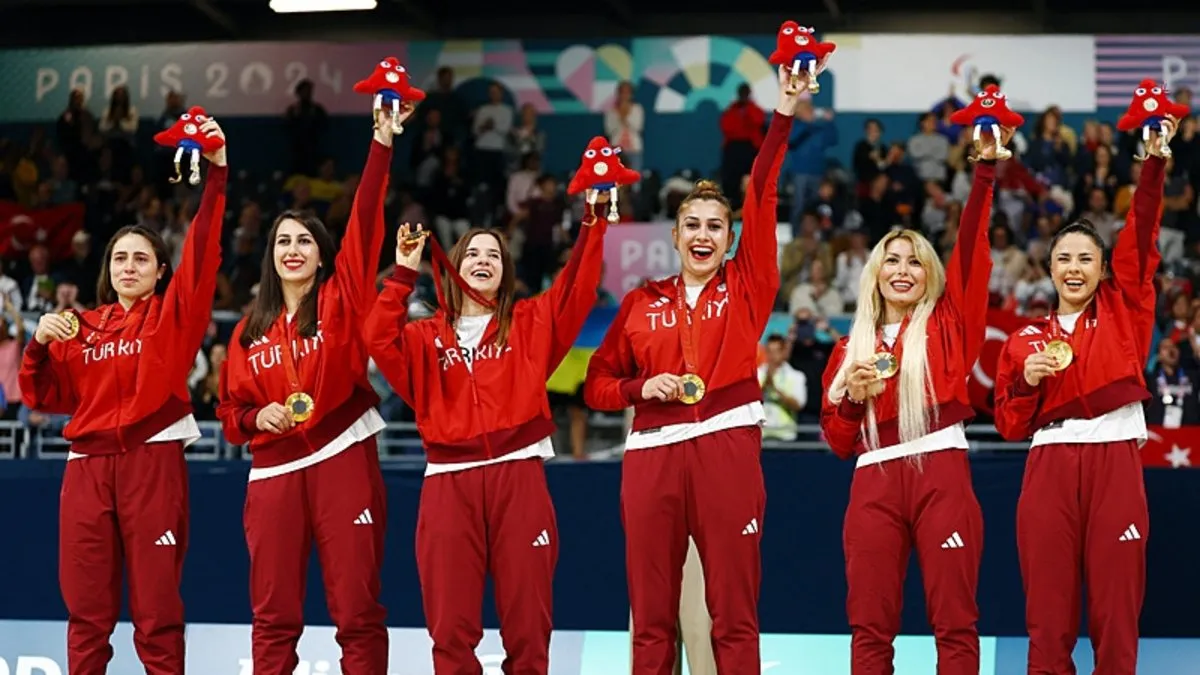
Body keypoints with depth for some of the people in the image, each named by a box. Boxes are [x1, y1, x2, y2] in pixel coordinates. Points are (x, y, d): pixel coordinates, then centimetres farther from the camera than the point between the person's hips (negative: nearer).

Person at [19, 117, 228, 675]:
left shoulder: (172, 314, 7)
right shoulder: (82, 327, 16)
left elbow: (202, 252, -7)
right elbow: (43, 398, 14)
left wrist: (216, 172, -16)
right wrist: (40, 345, -4)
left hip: (153, 461, -3)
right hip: (87, 466, 3)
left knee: (156, 612, -3)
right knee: (87, 613, 4)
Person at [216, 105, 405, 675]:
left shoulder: (339, 301, 4)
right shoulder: (251, 330, 12)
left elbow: (364, 223, -8)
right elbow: (230, 410, 17)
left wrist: (382, 143, -16)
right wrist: (258, 417, -6)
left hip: (343, 461, -3)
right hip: (275, 471, 3)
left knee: (356, 610, -2)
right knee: (273, 615, 4)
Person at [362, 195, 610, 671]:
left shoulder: (529, 325, 14)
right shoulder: (427, 337, 15)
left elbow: (578, 288, 2)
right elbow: (378, 340, -3)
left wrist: (594, 219, -8)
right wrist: (404, 272, -6)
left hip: (518, 477, 0)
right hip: (449, 484, 1)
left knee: (527, 624, 0)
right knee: (451, 627, -1)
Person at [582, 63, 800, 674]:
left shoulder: (744, 289, 8)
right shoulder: (641, 303, 12)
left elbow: (762, 195, -1)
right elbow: (597, 384, 16)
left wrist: (784, 115, -7)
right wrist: (642, 387, -4)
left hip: (726, 448, -2)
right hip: (652, 456, 2)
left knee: (733, 615, -1)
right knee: (652, 617, 5)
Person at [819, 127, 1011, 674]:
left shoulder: (947, 326, 10)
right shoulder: (851, 347, 16)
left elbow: (971, 248, -1)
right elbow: (838, 441, 16)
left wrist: (985, 168, -8)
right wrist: (853, 396, -4)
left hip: (941, 476, -2)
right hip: (874, 486, 2)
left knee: (954, 622, -3)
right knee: (870, 626, 1)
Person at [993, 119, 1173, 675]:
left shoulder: (1123, 312, 12)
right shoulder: (1026, 340, 15)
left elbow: (1141, 238, 1)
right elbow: (1010, 426, 13)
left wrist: (1154, 160, -7)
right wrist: (1027, 382, -6)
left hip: (1115, 462, -1)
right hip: (1049, 468, 1)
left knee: (1116, 612, -2)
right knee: (1048, 614, 0)